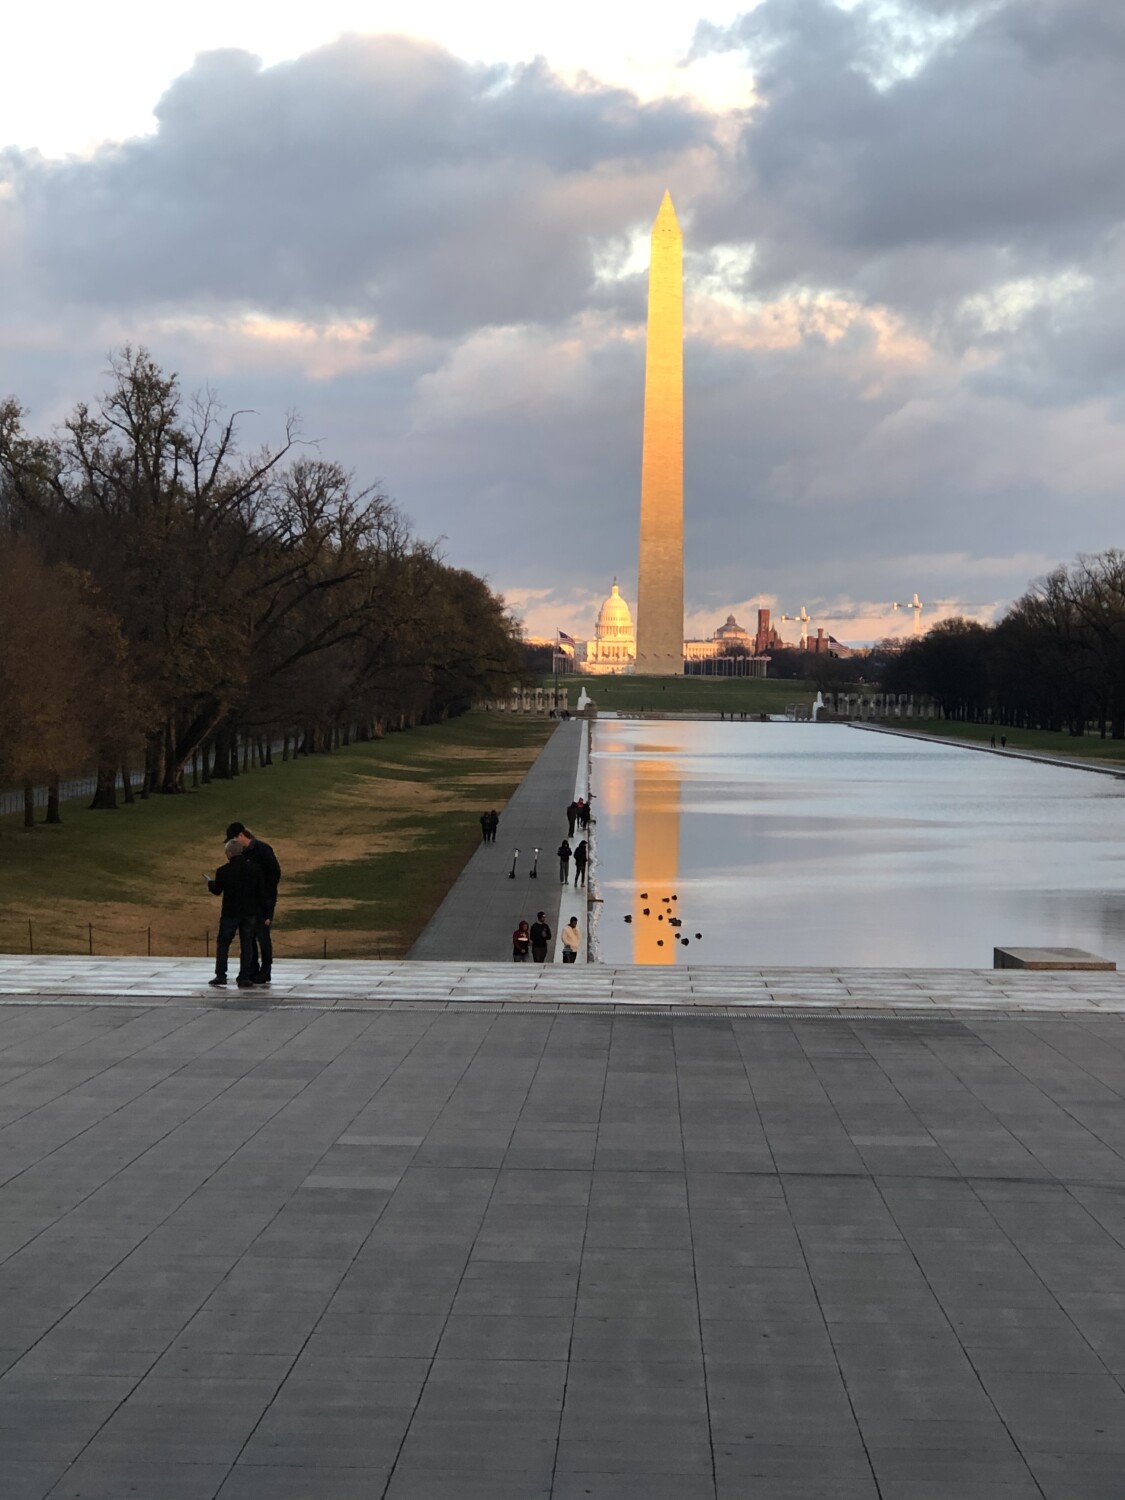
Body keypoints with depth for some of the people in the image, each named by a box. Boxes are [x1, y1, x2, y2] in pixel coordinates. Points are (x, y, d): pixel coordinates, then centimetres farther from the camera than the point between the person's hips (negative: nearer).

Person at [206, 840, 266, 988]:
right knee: (247, 945, 7)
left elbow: (217, 891, 4)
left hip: (230, 913, -2)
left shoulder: (223, 871, -11)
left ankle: (220, 976, 6)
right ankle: (244, 978, 5)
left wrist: (210, 882, 26)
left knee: (223, 944, 9)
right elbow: (261, 892, 2)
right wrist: (261, 912, 11)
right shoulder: (254, 869, -3)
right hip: (250, 913, 2)